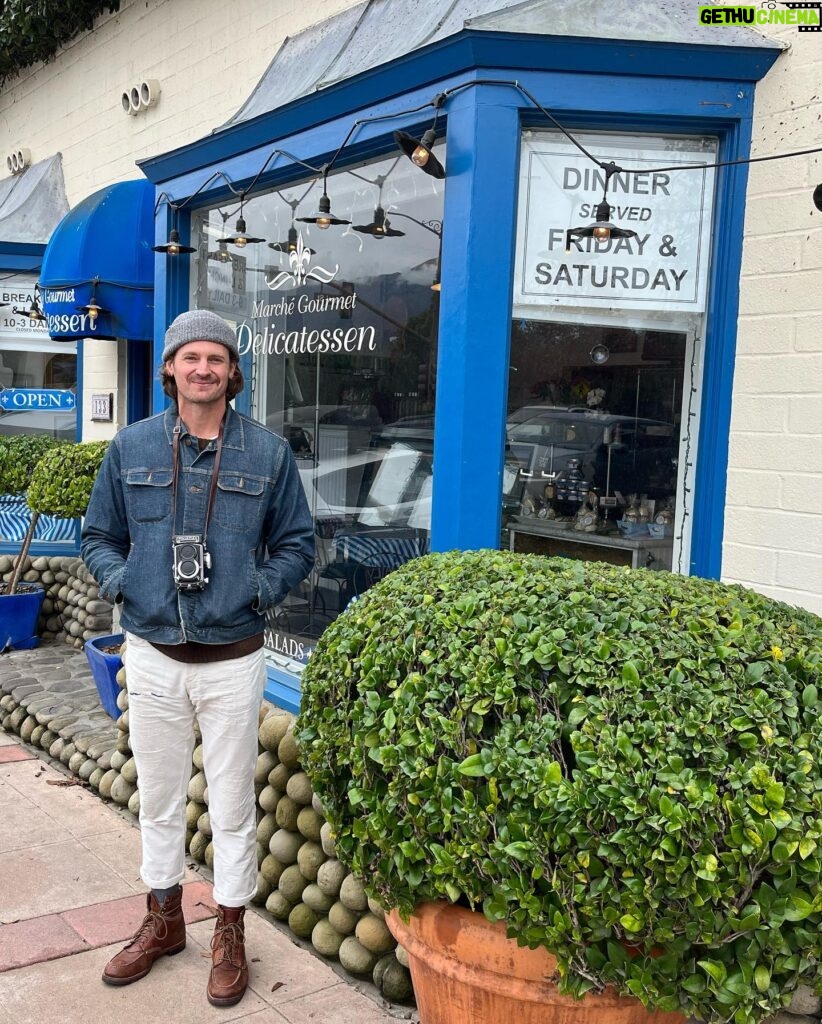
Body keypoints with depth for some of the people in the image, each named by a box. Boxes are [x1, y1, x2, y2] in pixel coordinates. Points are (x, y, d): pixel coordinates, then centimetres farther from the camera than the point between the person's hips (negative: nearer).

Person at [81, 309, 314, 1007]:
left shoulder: (268, 452, -2)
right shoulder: (132, 447, 3)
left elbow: (298, 544, 4)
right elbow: (99, 536, 11)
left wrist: (259, 590, -12)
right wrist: (121, 582, -7)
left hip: (232, 658, -2)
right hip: (152, 655, 2)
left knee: (233, 803, 8)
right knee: (159, 797, 17)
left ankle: (231, 935, 27)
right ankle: (163, 920, 37)